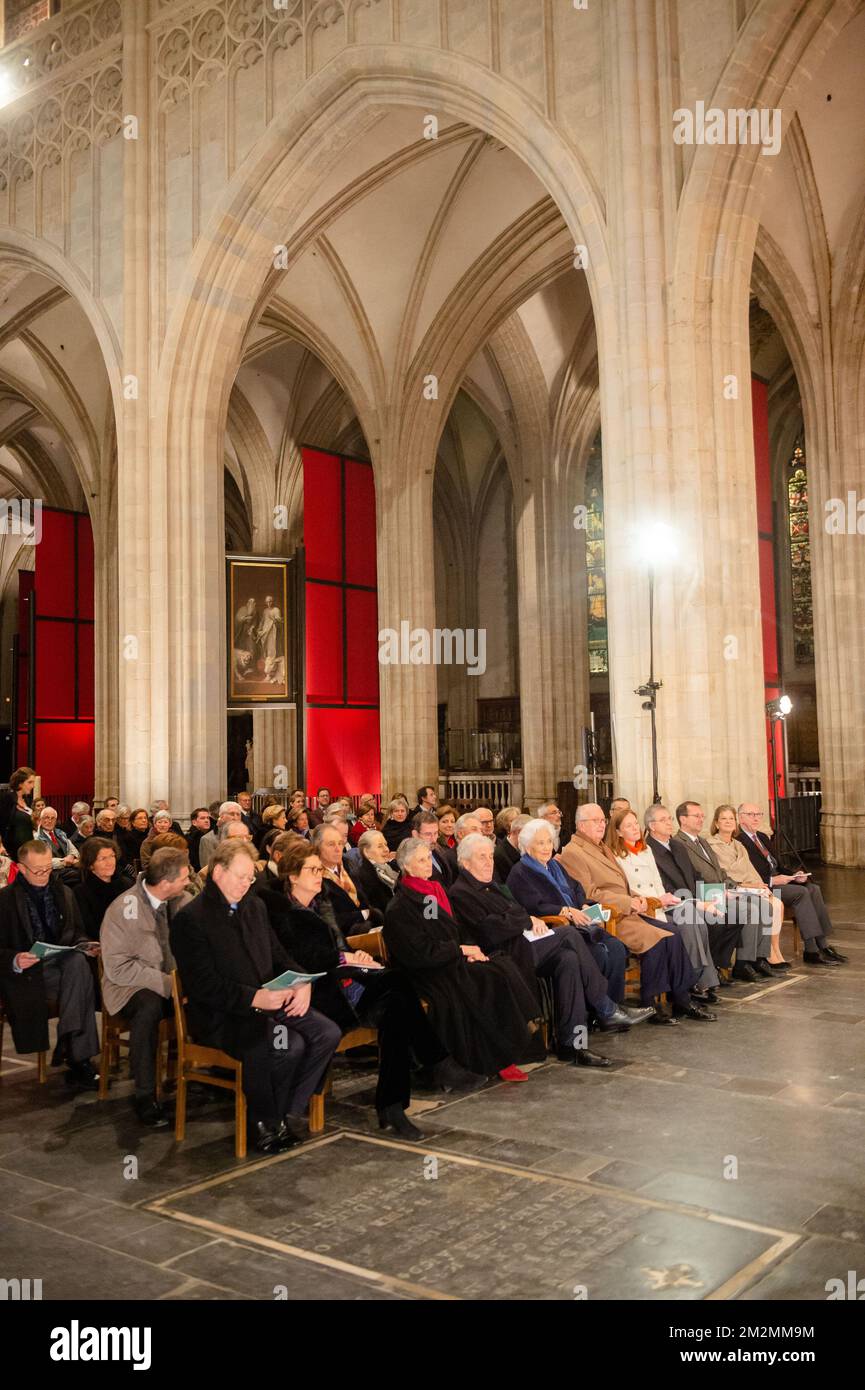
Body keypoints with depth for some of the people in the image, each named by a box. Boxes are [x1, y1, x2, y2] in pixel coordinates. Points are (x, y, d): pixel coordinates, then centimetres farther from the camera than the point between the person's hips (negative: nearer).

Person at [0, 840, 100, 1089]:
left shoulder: (64, 892, 18)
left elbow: (76, 932, 20)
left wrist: (85, 946, -3)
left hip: (61, 963, 4)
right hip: (26, 972, -4)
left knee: (78, 961, -35)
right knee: (80, 975, -33)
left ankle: (68, 1043, -28)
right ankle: (78, 1059, -26)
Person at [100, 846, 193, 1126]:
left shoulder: (182, 900, 1)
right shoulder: (122, 910, -15)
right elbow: (118, 968, -18)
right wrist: (167, 983, -25)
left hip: (176, 980, 4)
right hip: (133, 987, -4)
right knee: (149, 1008, -38)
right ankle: (145, 1097, -24)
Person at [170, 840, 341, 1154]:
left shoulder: (255, 906, 15)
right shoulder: (190, 919, -10)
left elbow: (278, 955, 18)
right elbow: (204, 986, -16)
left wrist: (301, 983, -4)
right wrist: (255, 998, -26)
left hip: (270, 1000, 8)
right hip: (221, 1016, -8)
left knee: (328, 1033, -13)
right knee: (289, 1045, -30)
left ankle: (286, 1116, -2)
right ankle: (265, 1124, -5)